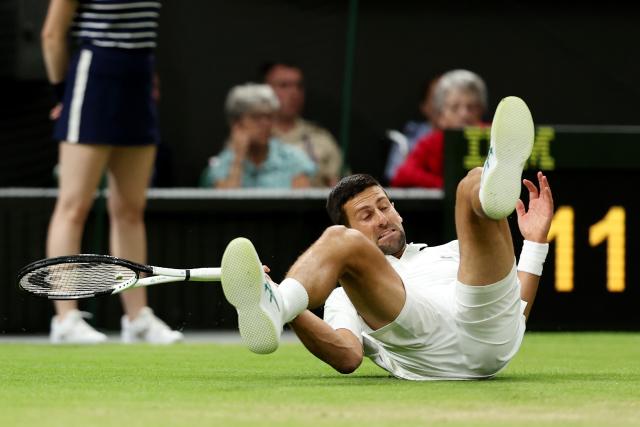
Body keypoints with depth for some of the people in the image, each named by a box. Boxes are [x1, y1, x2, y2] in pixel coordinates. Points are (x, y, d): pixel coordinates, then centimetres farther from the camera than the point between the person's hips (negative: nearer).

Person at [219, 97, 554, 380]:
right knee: (338, 240, -17)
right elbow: (348, 358, 10)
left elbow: (514, 312, 30)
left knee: (473, 185, -8)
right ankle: (275, 308, -52)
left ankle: (498, 182, -51)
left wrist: (535, 241, 26)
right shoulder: (346, 296, 33)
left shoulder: (450, 253, 43)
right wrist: (295, 313, -4)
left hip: (488, 332, 1)